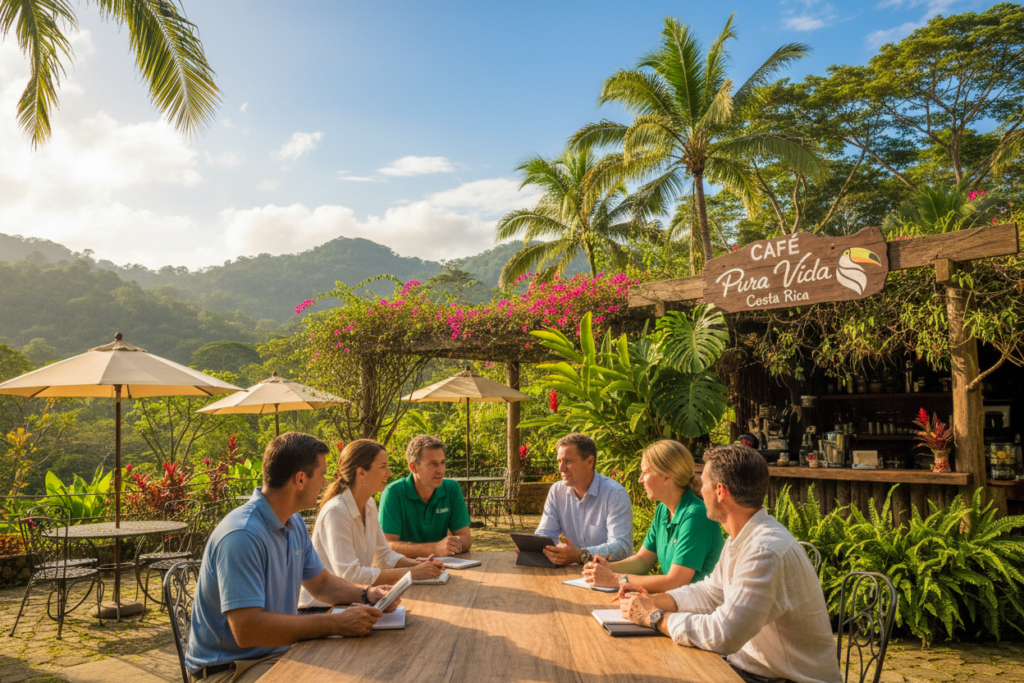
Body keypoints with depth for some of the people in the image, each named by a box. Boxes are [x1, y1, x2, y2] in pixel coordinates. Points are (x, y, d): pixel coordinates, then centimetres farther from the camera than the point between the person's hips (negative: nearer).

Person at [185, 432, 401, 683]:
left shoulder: (294, 523, 6)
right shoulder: (242, 535, -25)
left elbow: (320, 582, 19)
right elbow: (247, 629, -31)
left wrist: (366, 594, -1)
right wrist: (336, 624, -29)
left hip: (279, 652, 9)